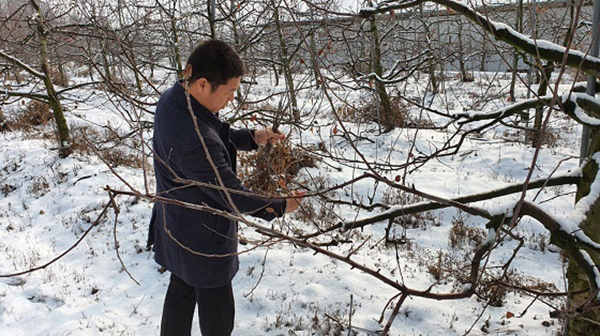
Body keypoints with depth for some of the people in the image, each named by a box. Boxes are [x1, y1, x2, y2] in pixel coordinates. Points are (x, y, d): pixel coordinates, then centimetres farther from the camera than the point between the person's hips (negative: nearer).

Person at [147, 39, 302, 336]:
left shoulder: (172, 99, -8)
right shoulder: (195, 141, -37)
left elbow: (217, 134, 9)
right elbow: (232, 196, -26)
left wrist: (252, 137, -4)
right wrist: (279, 207, -13)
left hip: (176, 230, 10)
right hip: (202, 241, -9)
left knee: (180, 292, 29)